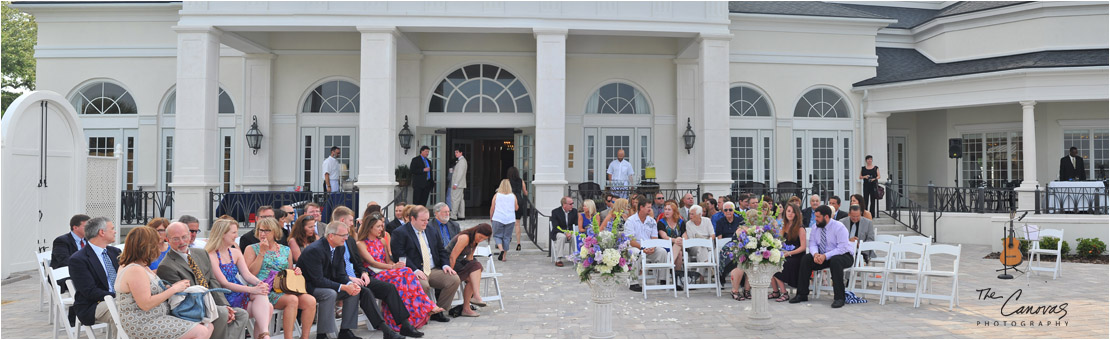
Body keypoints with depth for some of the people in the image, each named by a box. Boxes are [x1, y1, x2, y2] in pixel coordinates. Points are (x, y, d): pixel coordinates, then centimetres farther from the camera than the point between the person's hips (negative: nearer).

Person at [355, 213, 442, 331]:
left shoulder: (382, 241, 23)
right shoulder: (361, 244, 1)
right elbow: (372, 262, -12)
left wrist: (394, 265, -8)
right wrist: (392, 267, -25)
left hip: (386, 272, 5)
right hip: (374, 276, -5)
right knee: (405, 273, -31)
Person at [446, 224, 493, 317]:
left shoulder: (475, 241, 9)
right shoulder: (465, 238, -19)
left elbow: (469, 258, 12)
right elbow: (452, 257, -21)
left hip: (459, 263, 8)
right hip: (448, 264, -8)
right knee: (476, 265, -26)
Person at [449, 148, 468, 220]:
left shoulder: (462, 161, -14)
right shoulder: (460, 160, 17)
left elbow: (460, 173, -19)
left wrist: (455, 184, -21)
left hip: (458, 184, -10)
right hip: (460, 184, 10)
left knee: (455, 199, -11)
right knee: (460, 199, 10)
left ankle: (453, 216, -12)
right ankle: (461, 215, 13)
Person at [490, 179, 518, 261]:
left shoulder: (496, 195, 0)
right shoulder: (513, 196, 3)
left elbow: (492, 208, 1)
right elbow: (516, 208, 9)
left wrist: (491, 217, 16)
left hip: (498, 218, -1)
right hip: (510, 219, 2)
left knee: (497, 235, 9)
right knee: (507, 237, 8)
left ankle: (501, 249, -16)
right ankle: (503, 256, 8)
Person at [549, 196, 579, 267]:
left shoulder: (574, 211, 4)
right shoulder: (555, 212, -8)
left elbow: (576, 225, 3)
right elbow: (555, 227, -15)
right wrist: (565, 233, -29)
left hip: (570, 232, 3)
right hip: (558, 233, -3)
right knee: (562, 236, -37)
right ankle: (558, 260, -32)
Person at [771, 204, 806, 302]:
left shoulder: (800, 228, -6)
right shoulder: (784, 226, 13)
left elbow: (803, 247, -10)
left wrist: (789, 253, -19)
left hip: (796, 257, -6)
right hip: (785, 255, 6)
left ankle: (784, 293, -13)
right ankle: (775, 292, -10)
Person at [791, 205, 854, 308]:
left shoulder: (839, 227, -16)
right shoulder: (816, 228, 4)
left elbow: (842, 248, -24)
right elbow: (812, 244, 3)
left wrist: (825, 256, -31)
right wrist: (815, 254, -21)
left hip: (843, 256, -6)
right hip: (822, 256, 6)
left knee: (835, 260, -38)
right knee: (806, 259, -13)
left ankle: (839, 298, -33)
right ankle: (802, 294, -9)